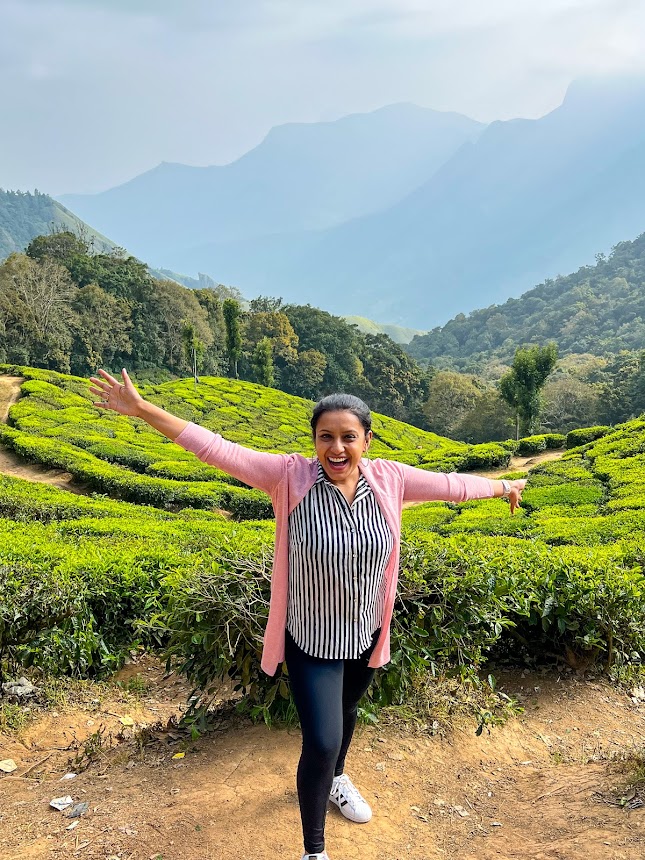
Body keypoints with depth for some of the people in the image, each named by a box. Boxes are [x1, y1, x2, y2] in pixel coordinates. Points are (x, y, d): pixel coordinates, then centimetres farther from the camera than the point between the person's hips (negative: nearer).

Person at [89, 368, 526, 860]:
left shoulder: (388, 480, -13)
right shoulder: (291, 477, -22)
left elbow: (450, 484, 0)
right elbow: (218, 450, -24)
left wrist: (503, 487, 14)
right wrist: (142, 409, -26)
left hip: (365, 634, 4)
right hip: (312, 640, -4)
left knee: (346, 711, 28)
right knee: (321, 741, -4)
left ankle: (336, 778, 60)